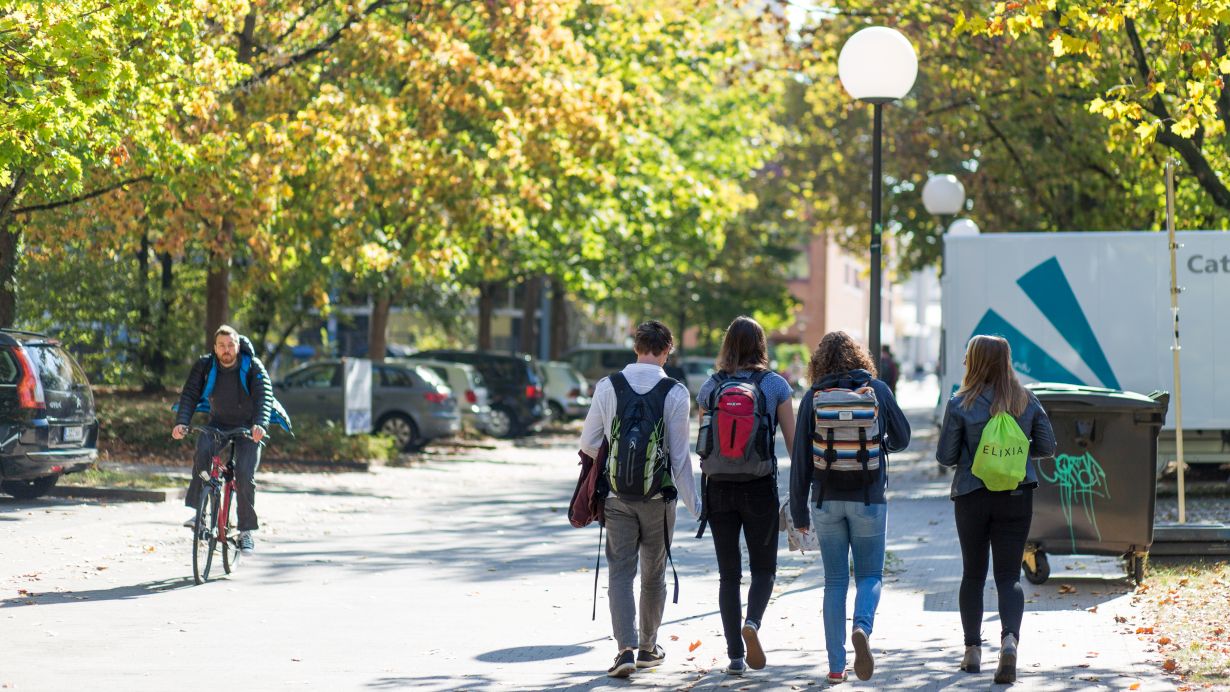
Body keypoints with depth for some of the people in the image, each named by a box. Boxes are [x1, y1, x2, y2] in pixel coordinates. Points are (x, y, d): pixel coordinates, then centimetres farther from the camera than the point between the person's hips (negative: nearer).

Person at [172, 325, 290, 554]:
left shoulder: (253, 366, -17)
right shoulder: (204, 366, -11)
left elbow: (264, 396, -28)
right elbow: (189, 394, -17)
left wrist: (260, 424, -47)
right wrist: (181, 423, -36)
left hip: (248, 427, -1)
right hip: (218, 422, 2)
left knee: (245, 475, -18)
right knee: (202, 450, -31)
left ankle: (246, 531, -3)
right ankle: (198, 511, -26)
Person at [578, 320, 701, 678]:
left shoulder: (608, 387, -3)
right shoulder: (675, 392, -8)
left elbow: (588, 443, 2)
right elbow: (681, 455, -7)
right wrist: (695, 505, 0)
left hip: (617, 496, 0)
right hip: (659, 497, 0)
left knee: (620, 572, 3)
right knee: (654, 574, 15)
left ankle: (626, 648, -11)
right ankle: (648, 647, 26)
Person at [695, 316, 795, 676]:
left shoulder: (710, 387, 3)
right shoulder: (775, 384, -3)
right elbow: (794, 441, -4)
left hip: (719, 487, 2)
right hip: (761, 488, -2)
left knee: (728, 574, 9)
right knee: (763, 569, 12)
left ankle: (735, 654, 5)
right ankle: (752, 622, -17)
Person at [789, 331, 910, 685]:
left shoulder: (812, 398, -1)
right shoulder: (877, 390, 0)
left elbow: (800, 459, -2)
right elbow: (901, 439, 10)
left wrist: (798, 510, 5)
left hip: (826, 500, 1)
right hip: (869, 497, -1)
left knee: (835, 582, 8)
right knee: (870, 575, 10)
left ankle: (836, 666, 6)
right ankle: (862, 628, -21)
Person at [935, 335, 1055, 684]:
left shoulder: (960, 405, -9)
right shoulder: (1027, 401, -1)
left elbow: (945, 456, -6)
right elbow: (1047, 447, 5)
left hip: (972, 496, -1)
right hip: (1016, 498, 1)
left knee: (973, 574, 15)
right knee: (1009, 575, 3)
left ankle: (972, 650, 18)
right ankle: (1010, 639, -22)